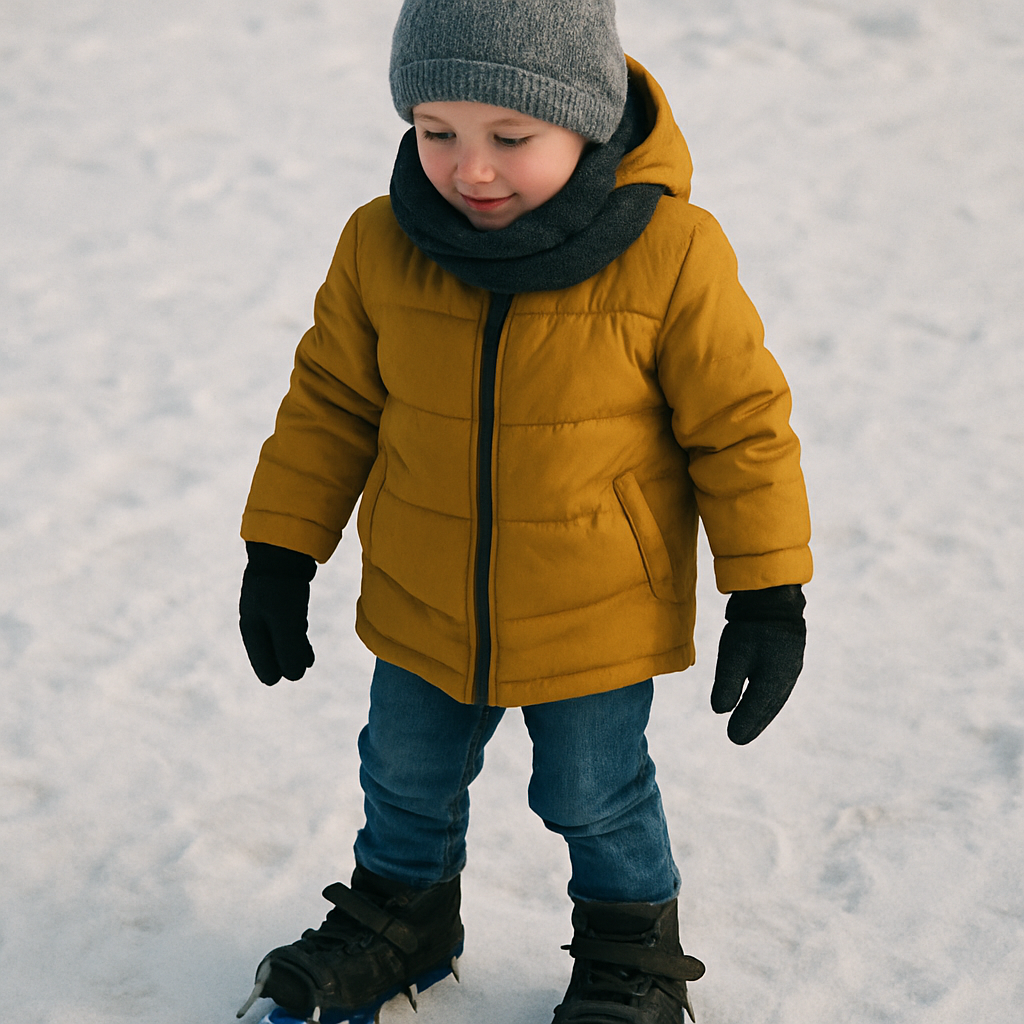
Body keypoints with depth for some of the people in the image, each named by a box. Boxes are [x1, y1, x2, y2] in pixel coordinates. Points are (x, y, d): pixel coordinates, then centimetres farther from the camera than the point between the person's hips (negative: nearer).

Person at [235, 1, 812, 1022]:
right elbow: (331, 401, 0)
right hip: (420, 611, 4)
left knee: (594, 797, 16)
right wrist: (279, 555, 3)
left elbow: (741, 425, -13)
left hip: (596, 621, -3)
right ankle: (398, 915, 50)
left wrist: (768, 597, -11)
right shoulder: (380, 246, -14)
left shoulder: (669, 255, -23)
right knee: (406, 782, 23)